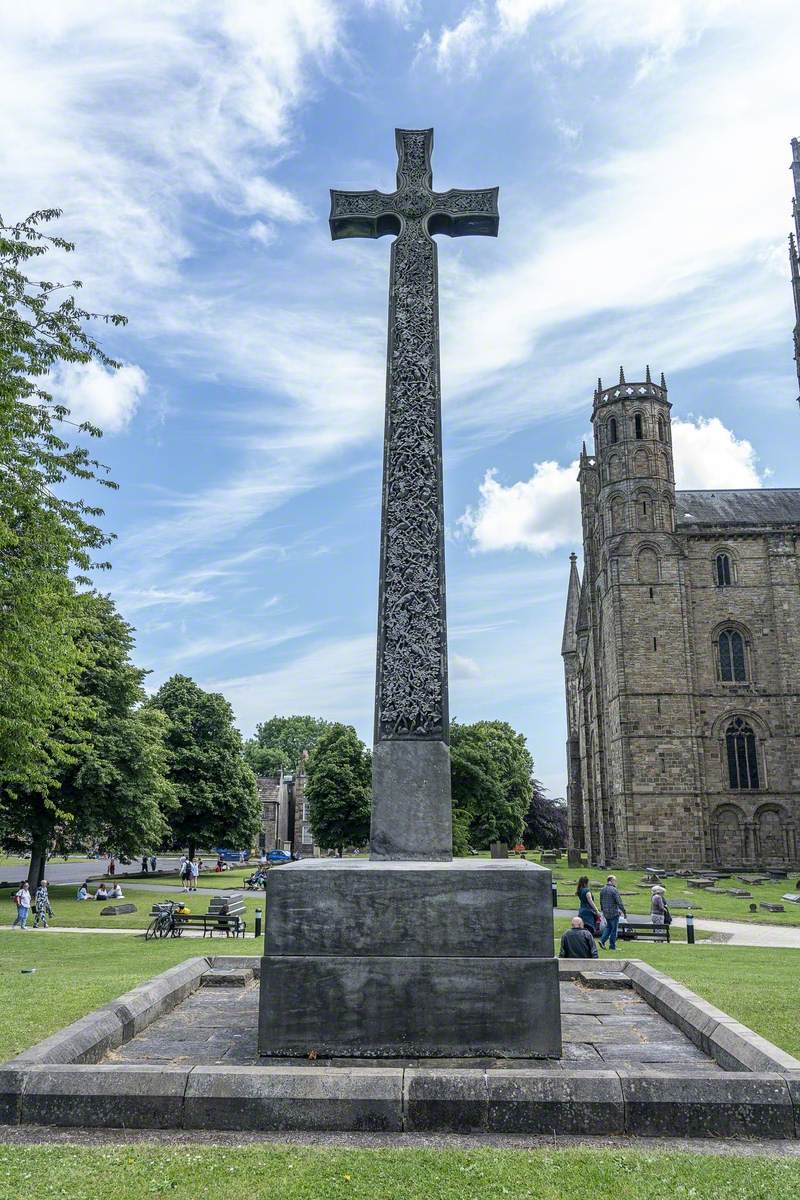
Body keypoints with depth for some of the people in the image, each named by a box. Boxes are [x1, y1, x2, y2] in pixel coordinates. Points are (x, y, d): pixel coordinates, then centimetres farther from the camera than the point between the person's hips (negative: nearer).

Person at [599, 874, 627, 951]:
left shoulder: (602, 890, 7)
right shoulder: (614, 890, -16)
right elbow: (619, 902, -17)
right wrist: (624, 911, -9)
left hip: (606, 913, 7)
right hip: (614, 913, -7)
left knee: (608, 927, 20)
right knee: (614, 929, 4)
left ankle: (602, 940, 5)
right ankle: (612, 946, 9)